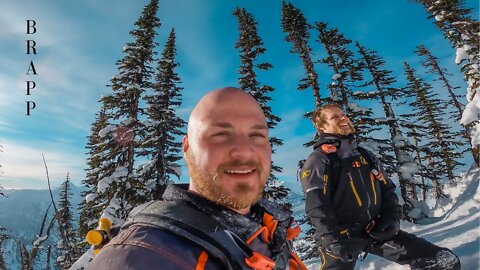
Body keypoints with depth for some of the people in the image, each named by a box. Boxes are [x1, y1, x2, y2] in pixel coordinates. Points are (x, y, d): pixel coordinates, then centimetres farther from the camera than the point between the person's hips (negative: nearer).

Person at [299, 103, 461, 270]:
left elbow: (387, 189, 20)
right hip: (341, 236, -6)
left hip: (376, 230, 6)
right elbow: (317, 206, -15)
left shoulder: (365, 156, 16)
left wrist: (392, 218, 4)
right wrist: (333, 240, -24)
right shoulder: (318, 160, -6)